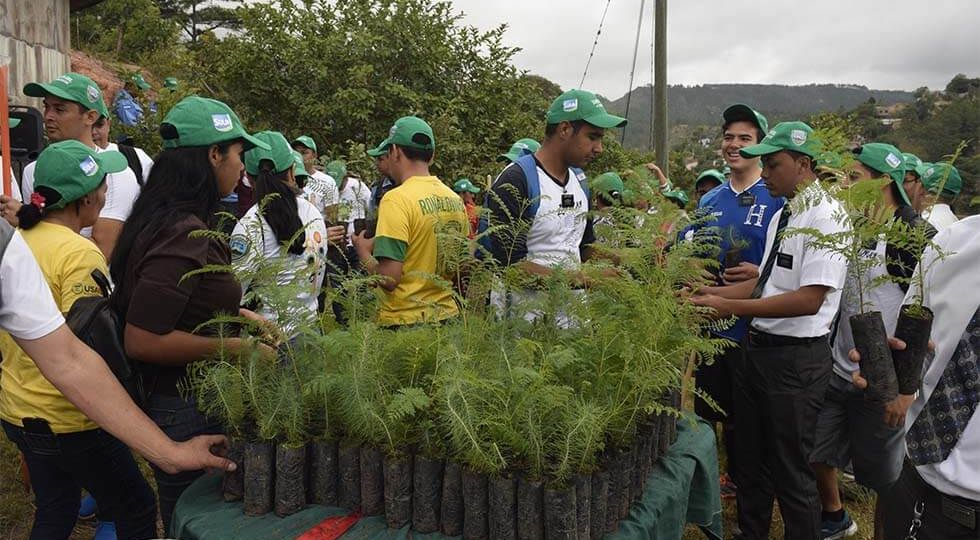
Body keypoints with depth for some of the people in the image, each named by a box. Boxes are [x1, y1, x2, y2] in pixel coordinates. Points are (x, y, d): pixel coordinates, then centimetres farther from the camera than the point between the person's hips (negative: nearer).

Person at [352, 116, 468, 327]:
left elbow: (389, 279, -20)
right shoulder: (455, 199, 4)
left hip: (406, 320, -6)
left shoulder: (397, 200, -16)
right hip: (448, 315, 7)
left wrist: (363, 250, -2)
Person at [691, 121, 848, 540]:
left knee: (791, 473, 6)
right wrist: (712, 292, 6)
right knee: (749, 459, 21)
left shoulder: (826, 215, -16)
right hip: (758, 345, 9)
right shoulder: (782, 215, 11)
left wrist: (729, 305, -25)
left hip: (797, 356, -9)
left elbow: (810, 299, -24)